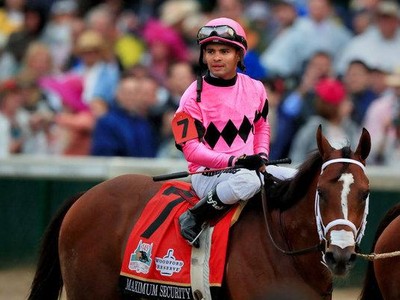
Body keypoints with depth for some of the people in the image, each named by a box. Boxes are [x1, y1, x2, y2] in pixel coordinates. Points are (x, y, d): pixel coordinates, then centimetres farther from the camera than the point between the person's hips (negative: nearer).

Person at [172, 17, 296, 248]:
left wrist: (261, 156, 0)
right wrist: (232, 161, -22)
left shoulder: (255, 89, 7)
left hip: (250, 167, 6)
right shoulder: (194, 96, -8)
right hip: (208, 175, -6)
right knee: (247, 180, -39)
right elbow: (190, 148, -12)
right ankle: (194, 218, -25)